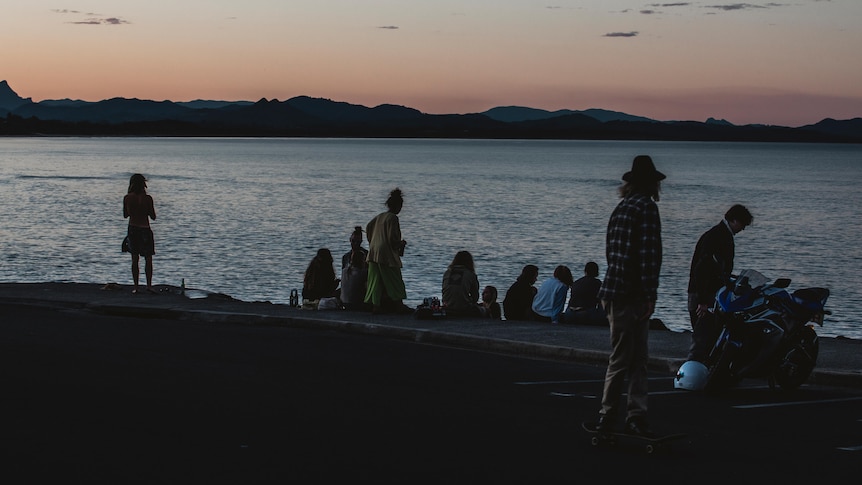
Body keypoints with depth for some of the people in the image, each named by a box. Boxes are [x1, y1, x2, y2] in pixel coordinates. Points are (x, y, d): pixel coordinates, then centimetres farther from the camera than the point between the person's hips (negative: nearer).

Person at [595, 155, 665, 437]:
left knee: (638, 359, 10)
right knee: (623, 359, -4)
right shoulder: (646, 206, -9)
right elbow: (648, 253, -16)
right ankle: (608, 417, 1)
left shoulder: (622, 208, 17)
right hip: (631, 294, -9)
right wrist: (650, 295, -16)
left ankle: (636, 418, 9)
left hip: (615, 292, 9)